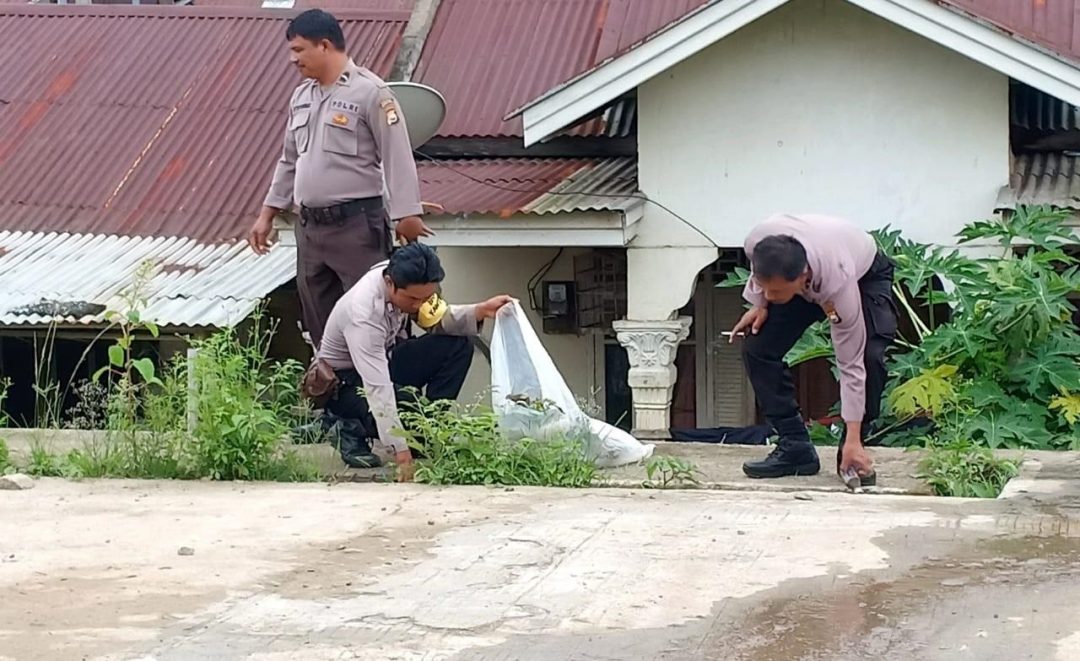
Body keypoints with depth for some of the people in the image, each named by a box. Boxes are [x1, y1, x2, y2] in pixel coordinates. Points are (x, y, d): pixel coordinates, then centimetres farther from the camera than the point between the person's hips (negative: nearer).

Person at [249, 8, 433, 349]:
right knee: (320, 321, 13)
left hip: (357, 223, -8)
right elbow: (289, 161, 22)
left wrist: (407, 216, -16)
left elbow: (398, 159, -12)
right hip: (310, 226, 8)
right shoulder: (301, 97, 14)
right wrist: (266, 215, 21)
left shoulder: (370, 92, -9)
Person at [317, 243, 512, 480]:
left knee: (459, 345, -10)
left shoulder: (406, 282, -16)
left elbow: (437, 320, 1)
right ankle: (354, 431, -4)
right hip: (345, 380, -7)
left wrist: (481, 311, -18)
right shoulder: (364, 313, -37)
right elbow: (378, 389, -40)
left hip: (384, 359, 8)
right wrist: (400, 452, -43)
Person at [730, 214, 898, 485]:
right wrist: (759, 303, -11)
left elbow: (851, 365, -37)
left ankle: (851, 454, -10)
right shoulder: (757, 244, -39)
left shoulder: (838, 282, -46)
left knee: (869, 358, -28)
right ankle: (795, 447, -3)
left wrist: (852, 440, -36)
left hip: (865, 276, -5)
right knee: (757, 350, -11)